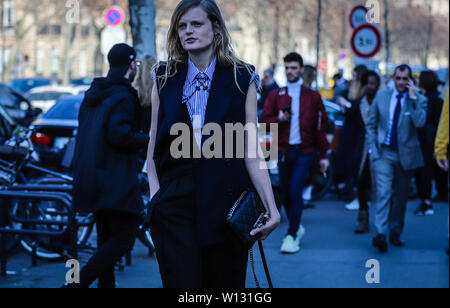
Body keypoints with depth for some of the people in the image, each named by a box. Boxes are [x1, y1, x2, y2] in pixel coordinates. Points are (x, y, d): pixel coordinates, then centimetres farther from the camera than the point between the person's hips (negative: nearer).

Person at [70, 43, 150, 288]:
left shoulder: (92, 95, 16)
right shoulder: (123, 97, -12)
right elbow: (118, 134, -23)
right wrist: (149, 140, -12)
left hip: (93, 180, 9)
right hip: (116, 180, -9)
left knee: (107, 238, 13)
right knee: (124, 238, -6)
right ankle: (79, 282, -15)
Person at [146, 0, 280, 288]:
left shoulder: (242, 79, 4)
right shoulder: (165, 79, 9)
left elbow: (251, 151, 0)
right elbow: (154, 145, 10)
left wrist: (271, 207, -9)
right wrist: (155, 195, -5)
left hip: (226, 201, 0)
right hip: (174, 202, 1)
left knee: (225, 281, 5)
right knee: (182, 283, -7)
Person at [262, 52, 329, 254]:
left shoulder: (312, 97, 4)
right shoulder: (275, 96, 8)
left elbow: (320, 127, 5)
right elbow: (265, 120, 6)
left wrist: (324, 155, 3)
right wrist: (279, 119, -15)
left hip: (304, 152, -3)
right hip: (283, 151, 3)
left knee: (295, 193, -11)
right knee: (285, 194, 9)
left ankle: (292, 236, -7)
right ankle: (297, 227, 29)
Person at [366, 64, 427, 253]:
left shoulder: (419, 100, -1)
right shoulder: (381, 96, 5)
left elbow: (420, 123, -20)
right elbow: (371, 124, 12)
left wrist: (413, 98, -20)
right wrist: (372, 147, 3)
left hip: (406, 155, 0)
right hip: (384, 154, 0)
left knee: (401, 197, 10)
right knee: (383, 193, -13)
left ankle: (395, 234, 23)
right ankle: (380, 234, -19)